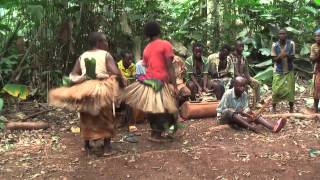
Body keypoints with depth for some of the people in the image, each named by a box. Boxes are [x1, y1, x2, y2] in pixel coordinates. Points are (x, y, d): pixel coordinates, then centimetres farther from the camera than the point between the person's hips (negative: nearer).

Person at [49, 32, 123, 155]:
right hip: (102, 89, -4)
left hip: (84, 89, 4)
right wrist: (120, 84, -3)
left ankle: (87, 145, 22)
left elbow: (73, 75, 2)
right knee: (105, 117, 11)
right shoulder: (105, 55, -6)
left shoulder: (82, 56, 8)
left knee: (87, 118, 16)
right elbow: (116, 73, -17)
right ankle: (107, 144, 15)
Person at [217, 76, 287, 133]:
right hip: (224, 117, -5)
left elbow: (245, 108, -6)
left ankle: (273, 127, -40)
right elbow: (223, 110, -21)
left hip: (238, 116, 5)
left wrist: (247, 112, -30)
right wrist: (237, 111, -30)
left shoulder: (244, 94, -3)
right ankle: (250, 127, -54)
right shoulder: (228, 94, -20)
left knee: (254, 115, -18)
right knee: (230, 112, -40)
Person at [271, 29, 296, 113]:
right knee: (276, 90, -1)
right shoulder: (275, 45, -9)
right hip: (278, 71, 0)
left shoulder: (291, 43, -9)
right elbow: (274, 59, -6)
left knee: (290, 90, 2)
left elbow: (292, 57, -6)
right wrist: (279, 56, -27)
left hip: (289, 71, 0)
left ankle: (291, 108, 18)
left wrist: (287, 55, -28)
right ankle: (274, 107, 18)